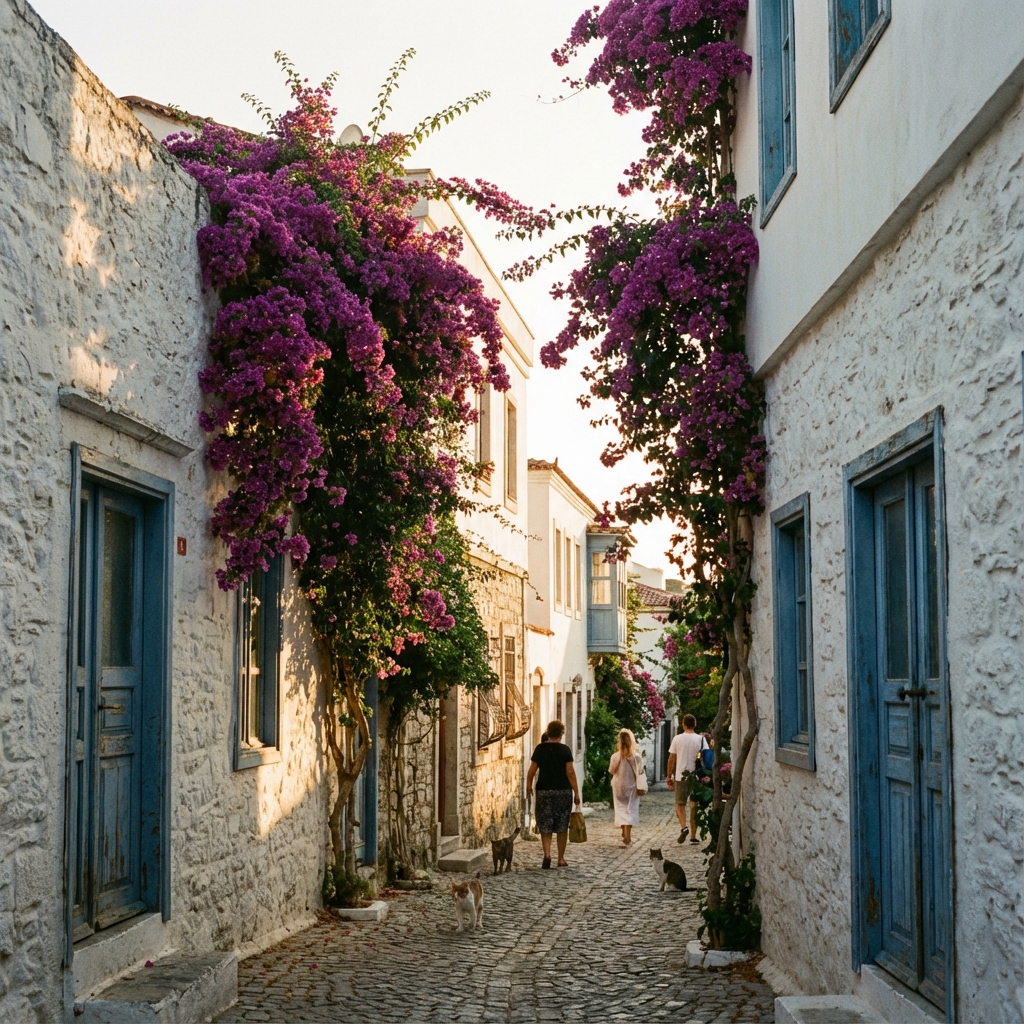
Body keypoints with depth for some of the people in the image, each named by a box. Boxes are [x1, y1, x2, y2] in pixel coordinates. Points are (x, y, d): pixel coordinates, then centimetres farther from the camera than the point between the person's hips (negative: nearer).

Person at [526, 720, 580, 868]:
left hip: (544, 791, 0)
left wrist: (529, 787, 15)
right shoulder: (565, 750, -4)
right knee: (562, 827, 10)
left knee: (545, 826, 3)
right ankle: (561, 859, 13)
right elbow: (570, 772, -7)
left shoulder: (540, 749, 0)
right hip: (563, 792, 0)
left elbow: (532, 770, 1)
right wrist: (576, 792, -3)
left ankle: (547, 854, -16)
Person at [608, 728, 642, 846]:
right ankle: (627, 836, -3)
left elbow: (611, 771, 0)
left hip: (619, 787, 1)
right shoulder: (636, 756, -14)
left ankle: (625, 833, 22)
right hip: (631, 787, 0)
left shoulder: (615, 756, -14)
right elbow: (639, 772, -6)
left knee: (621, 809, 15)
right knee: (630, 810, 5)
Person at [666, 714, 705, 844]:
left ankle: (683, 826, -13)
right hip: (696, 776, 1)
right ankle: (693, 836, 9)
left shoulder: (677, 739, -2)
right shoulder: (701, 739, -2)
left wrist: (669, 776, 11)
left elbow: (671, 759, 1)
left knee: (680, 803, 12)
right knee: (694, 805, 9)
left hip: (681, 776, -1)